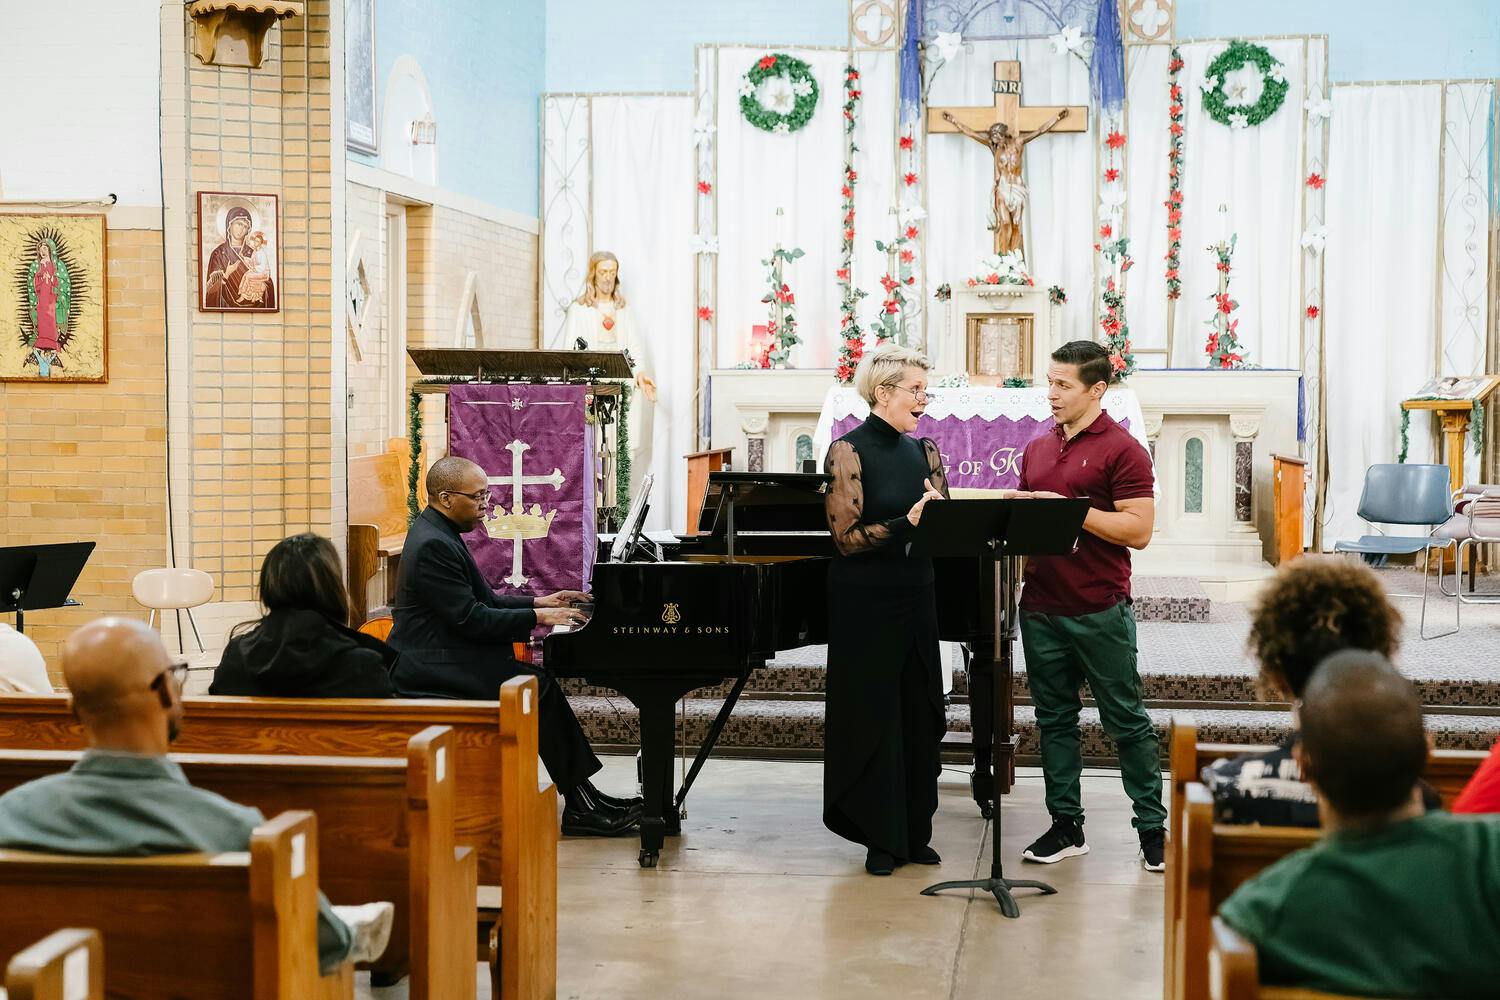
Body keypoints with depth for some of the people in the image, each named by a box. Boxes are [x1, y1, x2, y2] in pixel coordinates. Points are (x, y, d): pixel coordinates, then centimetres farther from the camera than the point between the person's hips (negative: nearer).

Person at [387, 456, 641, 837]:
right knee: (540, 689, -15)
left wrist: (539, 602, 10)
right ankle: (581, 803, -7)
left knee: (542, 685, 4)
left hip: (445, 656, 11)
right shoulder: (433, 545, -19)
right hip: (434, 671, -11)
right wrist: (538, 616, -16)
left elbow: (483, 601, 19)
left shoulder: (439, 534, 14)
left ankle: (581, 801, 2)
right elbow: (472, 619, -22)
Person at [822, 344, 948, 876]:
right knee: (872, 717, 1)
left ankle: (915, 833, 19)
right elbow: (846, 536, -15)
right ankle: (881, 838, 11)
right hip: (865, 601, -6)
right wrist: (909, 522, -24)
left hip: (916, 598, 6)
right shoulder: (848, 451, -9)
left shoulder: (924, 452, 10)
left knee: (919, 715, 8)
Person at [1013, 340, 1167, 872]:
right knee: (1054, 718, 11)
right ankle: (1066, 826, 19)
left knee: (1126, 721, 2)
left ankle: (1153, 827, 11)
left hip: (1099, 609, -6)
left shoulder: (1122, 449, -7)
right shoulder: (1037, 449, 14)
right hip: (1041, 606, 7)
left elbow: (1138, 529, -14)